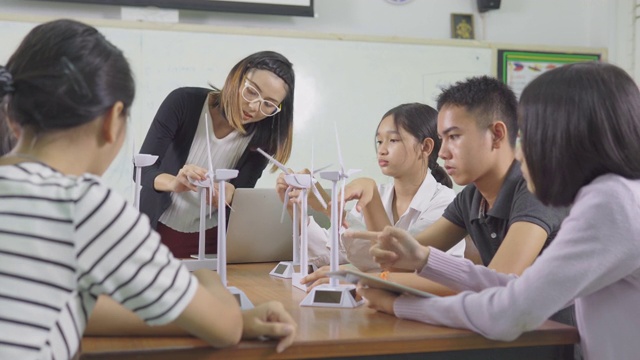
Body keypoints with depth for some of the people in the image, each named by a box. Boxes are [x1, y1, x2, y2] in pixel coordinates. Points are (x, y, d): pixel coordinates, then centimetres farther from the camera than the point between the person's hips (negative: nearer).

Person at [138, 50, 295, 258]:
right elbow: (143, 169, -17)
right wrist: (174, 183, -37)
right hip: (156, 231, -1)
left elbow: (238, 200, -10)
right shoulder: (184, 102, -15)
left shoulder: (262, 138, -10)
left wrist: (228, 195, -33)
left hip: (211, 240, 1)